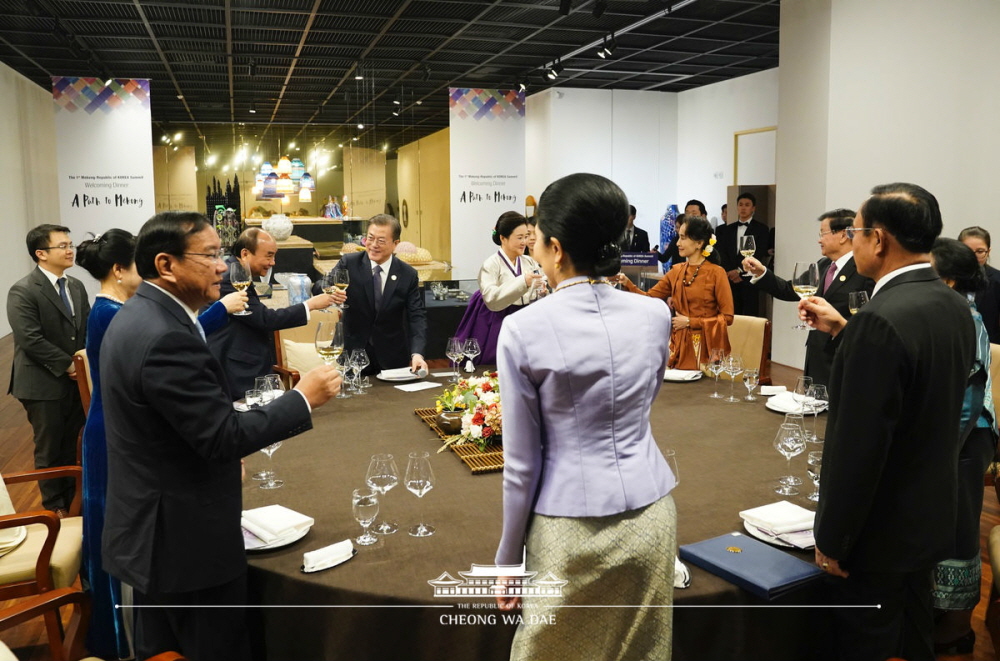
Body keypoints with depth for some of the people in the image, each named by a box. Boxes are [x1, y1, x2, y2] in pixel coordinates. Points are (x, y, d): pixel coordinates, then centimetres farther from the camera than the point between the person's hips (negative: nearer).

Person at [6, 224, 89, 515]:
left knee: (72, 445, 14)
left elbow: (88, 329, 9)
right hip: (44, 385, -5)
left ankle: (74, 498, 30)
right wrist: (68, 365, -16)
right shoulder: (22, 291, -14)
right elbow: (31, 340, -20)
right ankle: (55, 506, 26)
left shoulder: (76, 286, 8)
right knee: (49, 448, 10)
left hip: (77, 381, 5)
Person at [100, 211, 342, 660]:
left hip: (152, 529, 10)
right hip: (185, 538, -10)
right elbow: (223, 437, -26)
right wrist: (303, 399, -18)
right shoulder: (166, 338, -27)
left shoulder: (137, 316, 5)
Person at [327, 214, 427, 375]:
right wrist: (330, 293, -34)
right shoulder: (349, 263, -4)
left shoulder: (408, 275, -3)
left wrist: (417, 353, -23)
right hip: (353, 354, -1)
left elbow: (417, 316, -7)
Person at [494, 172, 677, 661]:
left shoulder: (523, 330, -16)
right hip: (650, 516, 4)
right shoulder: (655, 315, -5)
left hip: (571, 529, -3)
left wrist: (508, 559, 3)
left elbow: (522, 462, -10)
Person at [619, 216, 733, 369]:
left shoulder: (716, 272, -9)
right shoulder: (676, 271, 7)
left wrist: (690, 322, -12)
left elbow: (727, 317, -10)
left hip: (706, 347, -4)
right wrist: (627, 283, -12)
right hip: (680, 345, 4)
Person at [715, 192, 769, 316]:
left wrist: (739, 271, -13)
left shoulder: (761, 229, 5)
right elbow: (722, 253, 8)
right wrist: (730, 272, -8)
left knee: (750, 315, -7)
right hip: (730, 279, 3)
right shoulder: (728, 229, 17)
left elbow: (759, 255, -5)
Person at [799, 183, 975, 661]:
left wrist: (831, 540, -16)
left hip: (880, 532, -8)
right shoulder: (954, 306, 1)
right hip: (932, 518, 8)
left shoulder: (883, 320, -28)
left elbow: (858, 447, -27)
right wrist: (842, 331, 9)